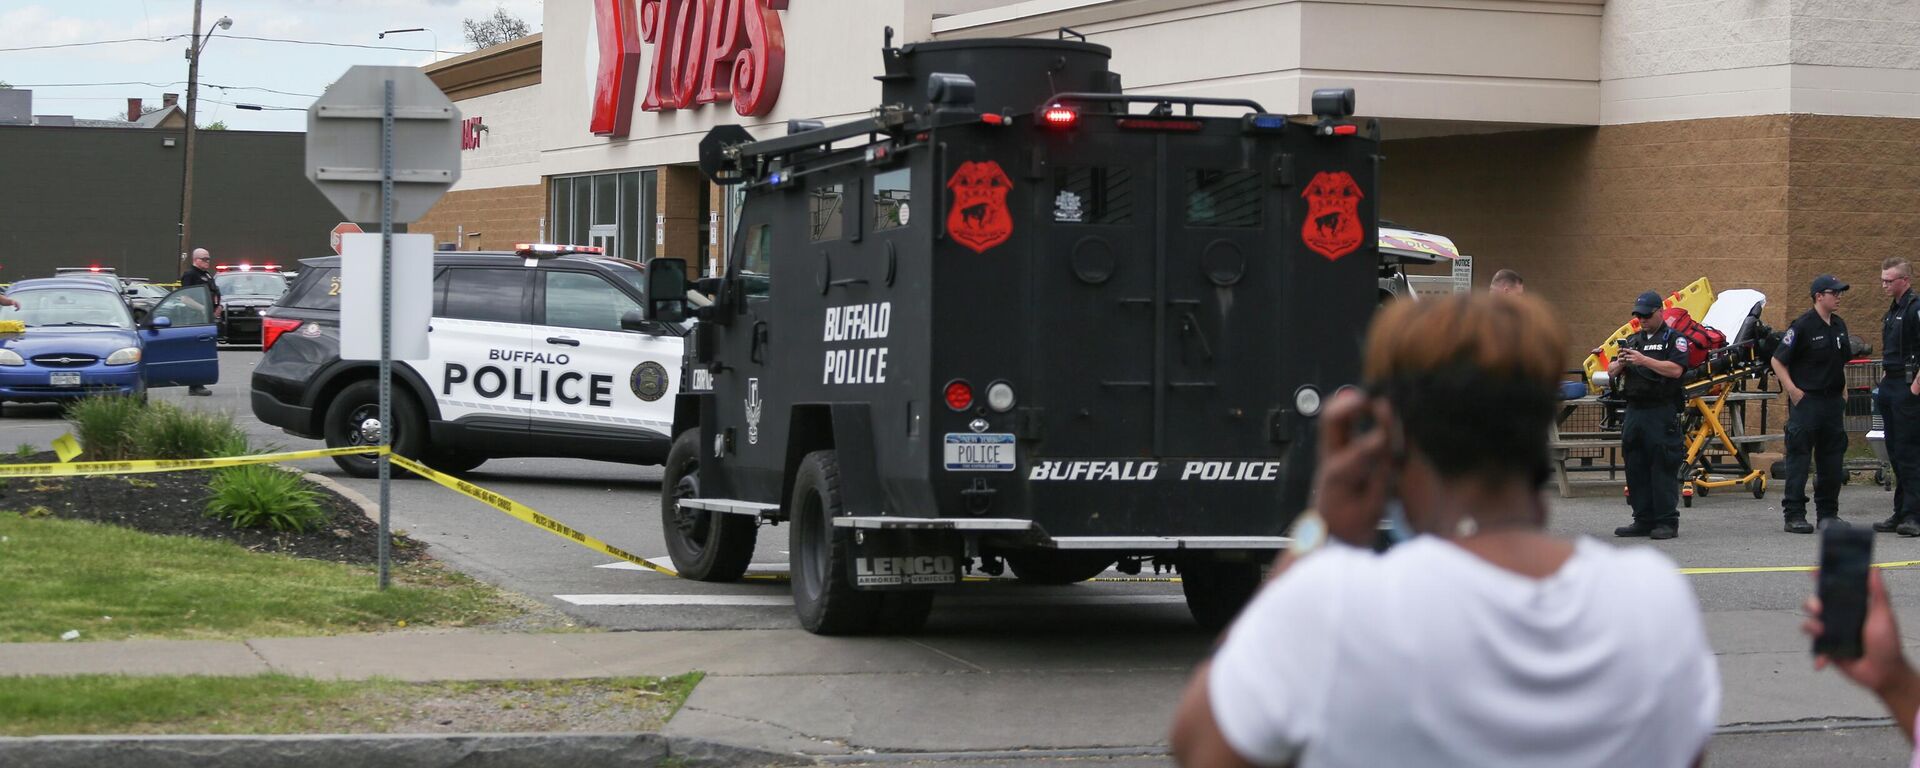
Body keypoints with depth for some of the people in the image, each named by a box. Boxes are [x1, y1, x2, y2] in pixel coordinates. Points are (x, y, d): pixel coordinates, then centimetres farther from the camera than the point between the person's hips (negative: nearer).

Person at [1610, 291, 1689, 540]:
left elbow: (1675, 369, -15)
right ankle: (1643, 520, 13)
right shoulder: (1632, 340, 19)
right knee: (1636, 468, 7)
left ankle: (1667, 522, -5)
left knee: (1663, 468, -7)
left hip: (1662, 414, -7)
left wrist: (1644, 361, -20)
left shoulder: (1674, 339, 1)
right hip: (1634, 412, 7)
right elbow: (1611, 372, 16)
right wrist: (1620, 364, -7)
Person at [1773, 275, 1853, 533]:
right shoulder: (1802, 326, -10)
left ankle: (1828, 513, 17)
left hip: (1833, 402, 7)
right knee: (1799, 459, -4)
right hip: (1806, 400, -7)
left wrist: (1843, 393, 16)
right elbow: (1778, 361, -9)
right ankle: (1794, 515, -2)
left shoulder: (1839, 326, 12)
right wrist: (1792, 389, -15)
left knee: (1833, 461, 9)